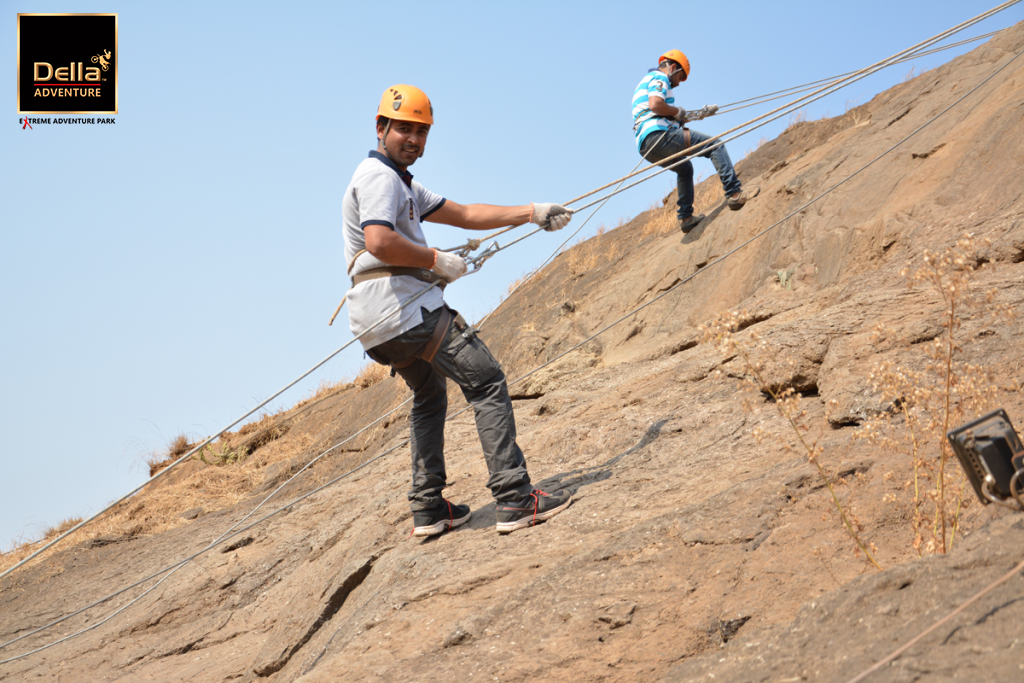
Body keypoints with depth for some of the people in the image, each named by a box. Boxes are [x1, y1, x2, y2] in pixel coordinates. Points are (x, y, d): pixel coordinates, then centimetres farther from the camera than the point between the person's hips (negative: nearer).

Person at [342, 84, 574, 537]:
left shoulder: (402, 184, 25)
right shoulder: (379, 176, -8)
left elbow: (465, 215, 22)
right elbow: (379, 242, -25)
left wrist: (531, 213, 14)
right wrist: (436, 260, -13)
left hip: (377, 322, 11)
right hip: (404, 305, -11)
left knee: (429, 395, 26)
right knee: (486, 382, -9)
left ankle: (428, 508, 23)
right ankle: (514, 498, -16)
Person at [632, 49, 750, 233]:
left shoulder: (646, 81, 32)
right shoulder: (659, 78, 2)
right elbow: (655, 104, -19)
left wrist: (679, 118, 20)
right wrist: (678, 111, -3)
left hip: (646, 148, 10)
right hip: (659, 135, -10)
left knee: (685, 169, 33)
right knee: (716, 146, -7)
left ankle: (686, 217, 25)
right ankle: (734, 193, -18)